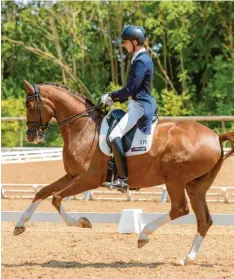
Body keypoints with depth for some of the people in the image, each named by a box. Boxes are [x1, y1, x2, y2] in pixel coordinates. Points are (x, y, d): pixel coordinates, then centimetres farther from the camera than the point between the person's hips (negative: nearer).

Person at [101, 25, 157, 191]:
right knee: (117, 135, 20)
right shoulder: (142, 59, 16)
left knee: (114, 136, -21)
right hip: (139, 104, 11)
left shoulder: (141, 61, -16)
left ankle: (123, 178, -22)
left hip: (139, 107, -11)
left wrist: (112, 96, -8)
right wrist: (115, 98, 14)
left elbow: (131, 88, -20)